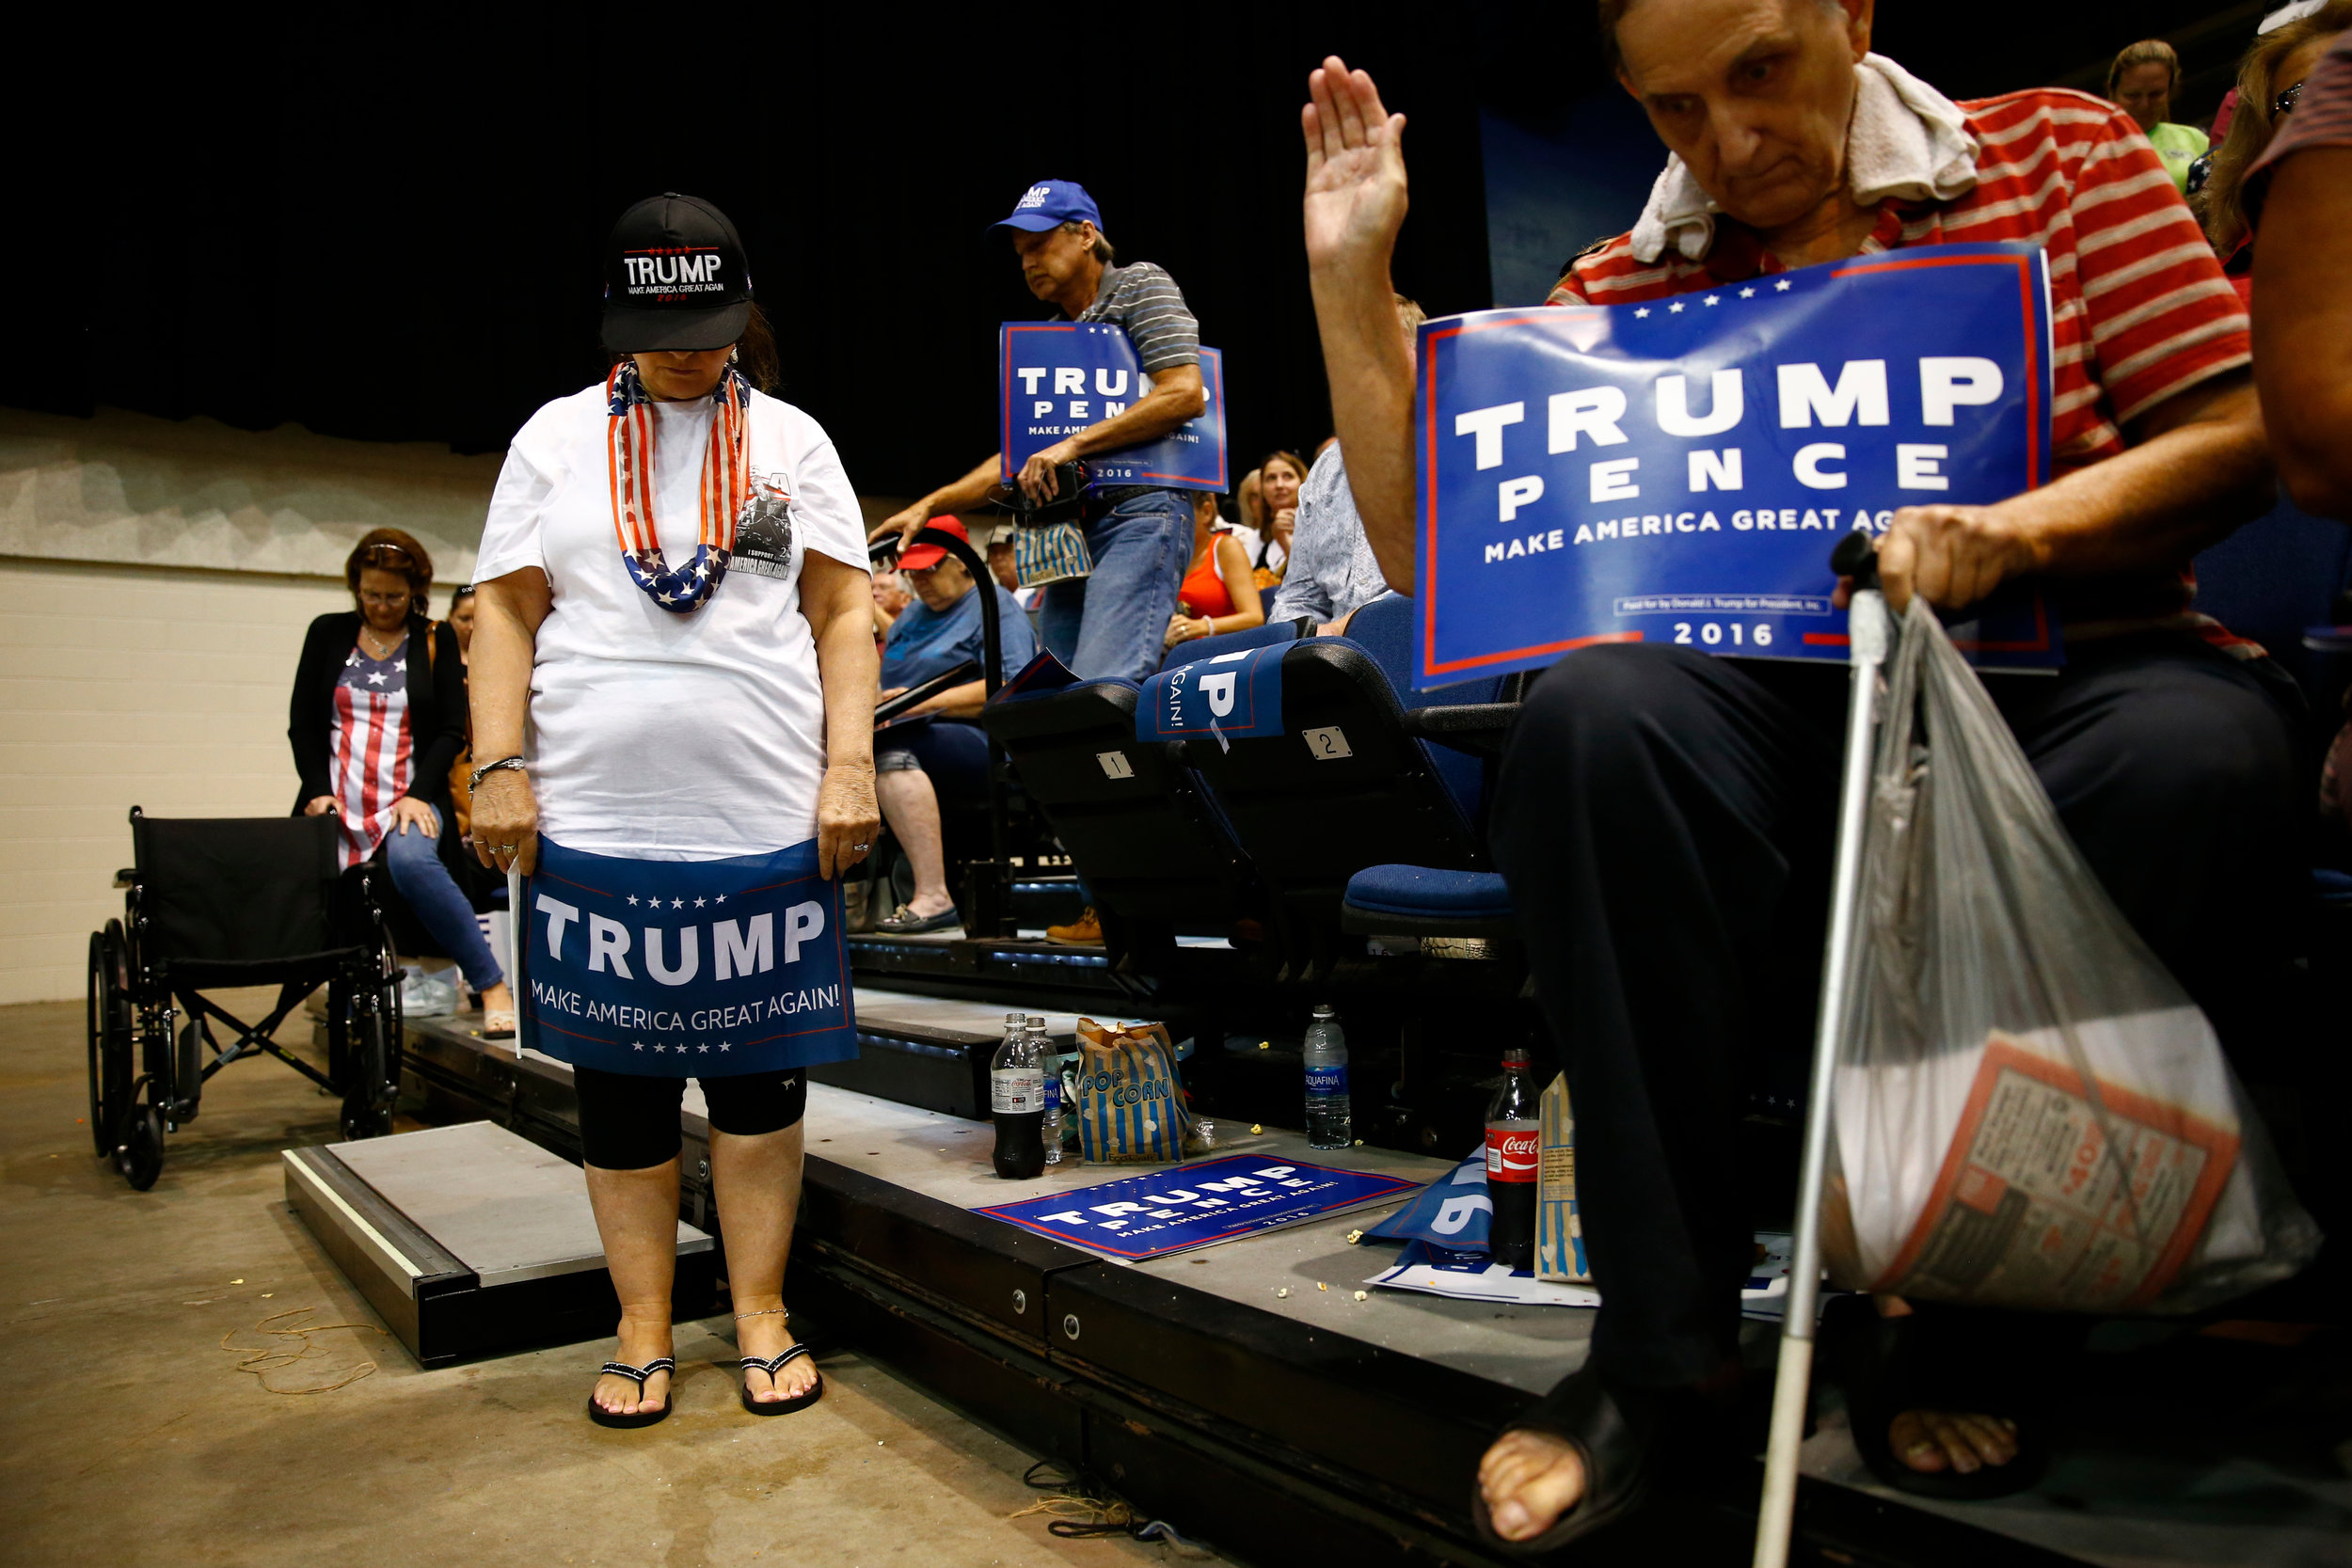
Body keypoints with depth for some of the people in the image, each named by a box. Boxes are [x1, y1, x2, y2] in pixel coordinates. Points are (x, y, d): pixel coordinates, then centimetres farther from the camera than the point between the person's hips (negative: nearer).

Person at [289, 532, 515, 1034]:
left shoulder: (438, 640, 8)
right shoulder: (327, 633, 13)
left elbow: (452, 731, 3)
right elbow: (302, 723, 10)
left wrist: (419, 795, -11)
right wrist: (318, 790, -5)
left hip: (409, 800, -3)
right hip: (336, 803, 3)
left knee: (410, 861, -34)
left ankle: (493, 987, -31)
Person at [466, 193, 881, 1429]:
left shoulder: (789, 439, 11)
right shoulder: (556, 436, 11)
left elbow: (842, 608, 6)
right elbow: (506, 608, 8)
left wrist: (850, 765, -5)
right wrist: (501, 767, -3)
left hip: (770, 817, 0)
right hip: (594, 819, 1)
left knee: (761, 1072, 5)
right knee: (620, 1081, 7)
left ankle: (761, 1315, 20)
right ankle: (643, 1329, 22)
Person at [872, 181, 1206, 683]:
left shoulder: (1139, 285, 6)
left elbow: (1184, 393, -11)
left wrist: (1074, 444, -15)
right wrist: (930, 505, 12)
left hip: (1141, 513, -8)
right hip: (1069, 529, 8)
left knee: (1102, 690, -24)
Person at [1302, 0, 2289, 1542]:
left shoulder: (2058, 150, 10)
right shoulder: (1619, 293, 11)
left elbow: (2241, 434, 2)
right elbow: (1430, 549, 2)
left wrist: (2020, 529, -18)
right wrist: (1352, 279, -1)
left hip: (2059, 682, 1)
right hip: (1782, 719, 0)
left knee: (2192, 749, -34)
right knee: (1595, 713, -31)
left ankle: (1963, 1302, -10)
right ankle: (1663, 1339, -21)